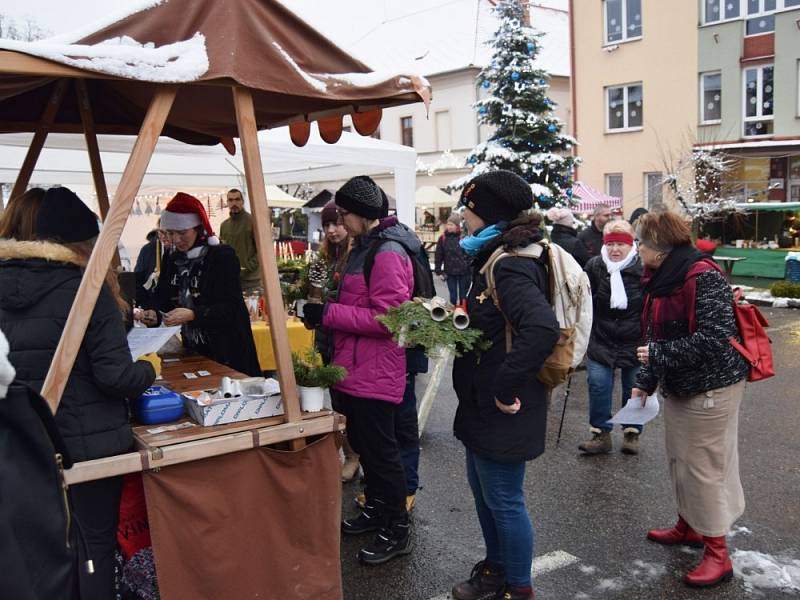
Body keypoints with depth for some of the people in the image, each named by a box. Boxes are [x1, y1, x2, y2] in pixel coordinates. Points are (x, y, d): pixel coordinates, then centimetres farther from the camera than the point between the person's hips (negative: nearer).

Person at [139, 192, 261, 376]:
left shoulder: (222, 256, -12)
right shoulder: (172, 260, 7)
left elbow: (230, 308, -19)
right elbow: (162, 299, 8)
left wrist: (192, 315, -33)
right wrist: (154, 314, -15)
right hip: (192, 350, 5)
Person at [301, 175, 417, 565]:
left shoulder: (387, 253, -19)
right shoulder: (364, 248, 12)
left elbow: (386, 318, -24)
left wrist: (329, 313, -22)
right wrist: (323, 311, 5)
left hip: (375, 372, -10)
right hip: (356, 368, 10)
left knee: (379, 449, 2)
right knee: (362, 443, 20)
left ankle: (397, 531, 17)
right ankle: (376, 510, 37)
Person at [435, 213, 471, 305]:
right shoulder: (442, 238, 1)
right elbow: (438, 256, 3)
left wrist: (470, 269, -9)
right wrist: (439, 271, 0)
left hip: (463, 272, -2)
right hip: (449, 273, 2)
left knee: (463, 296, 8)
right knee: (453, 296, 10)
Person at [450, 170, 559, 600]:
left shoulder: (510, 268, -23)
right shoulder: (494, 260, 8)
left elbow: (542, 329, -38)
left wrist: (506, 388, -32)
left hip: (503, 412, -10)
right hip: (482, 404, 10)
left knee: (503, 500, 6)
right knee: (481, 489, 23)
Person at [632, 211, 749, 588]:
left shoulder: (703, 277, -21)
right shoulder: (662, 279, 7)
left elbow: (714, 339, -27)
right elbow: (656, 336, 12)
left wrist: (657, 354, -22)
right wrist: (644, 383, 9)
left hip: (711, 388, -9)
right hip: (677, 387, 9)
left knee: (705, 467, -1)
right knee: (678, 460, 18)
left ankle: (717, 555, 13)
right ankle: (688, 526, 38)